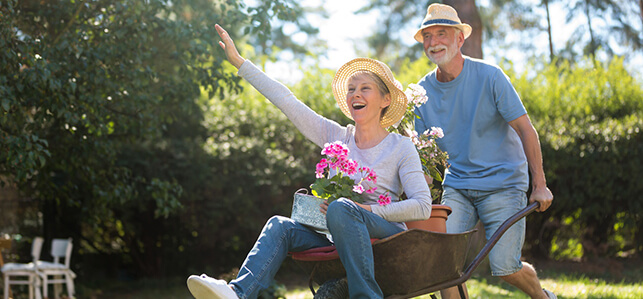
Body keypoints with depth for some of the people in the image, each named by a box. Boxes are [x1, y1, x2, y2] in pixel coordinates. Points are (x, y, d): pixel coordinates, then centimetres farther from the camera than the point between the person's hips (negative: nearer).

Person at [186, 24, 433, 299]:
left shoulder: (401, 147, 0)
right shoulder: (337, 137, 11)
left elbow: (423, 206, -8)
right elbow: (286, 100, 9)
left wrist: (367, 209, -18)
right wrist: (238, 61, 7)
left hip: (388, 235, -4)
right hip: (343, 238, 5)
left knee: (341, 208, -33)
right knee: (280, 226, -17)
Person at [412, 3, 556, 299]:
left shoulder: (489, 76, -11)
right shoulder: (423, 91, 1)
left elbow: (526, 130, -10)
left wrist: (540, 185, -13)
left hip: (503, 183, -4)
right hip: (457, 185, 4)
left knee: (504, 266, -9)